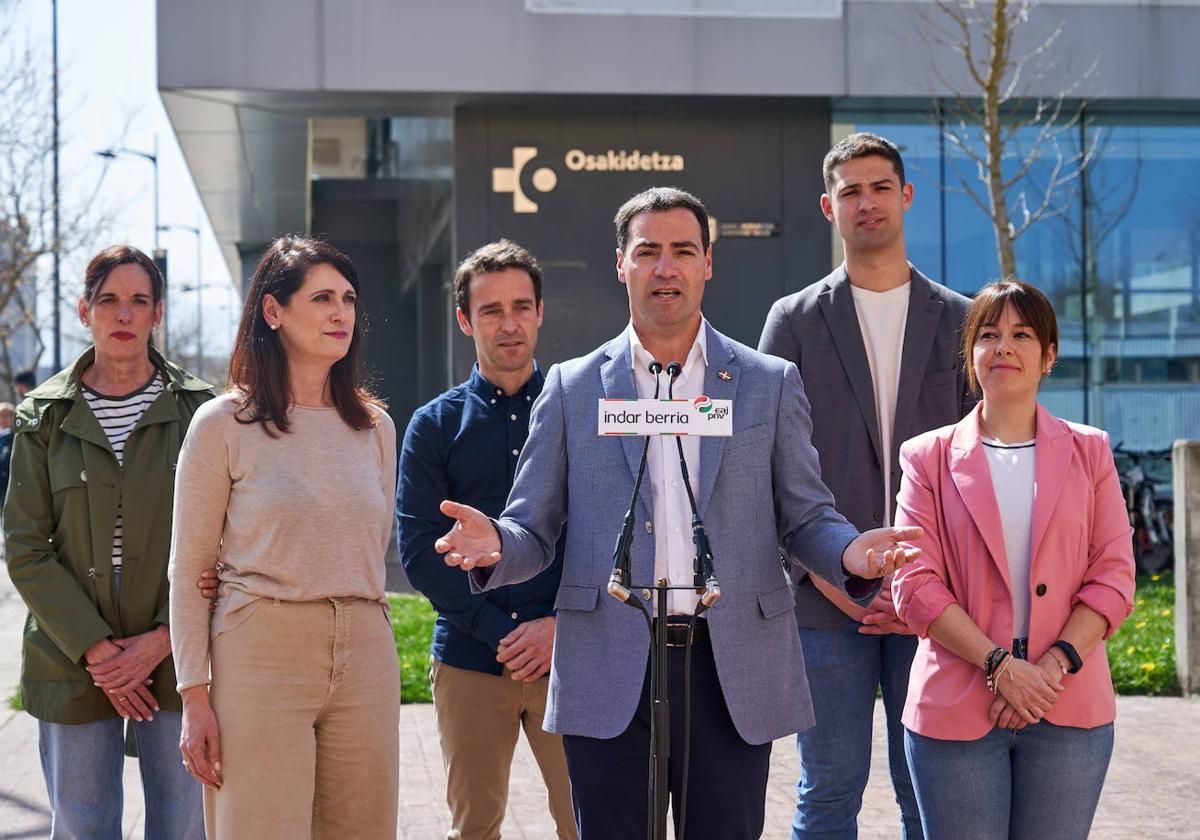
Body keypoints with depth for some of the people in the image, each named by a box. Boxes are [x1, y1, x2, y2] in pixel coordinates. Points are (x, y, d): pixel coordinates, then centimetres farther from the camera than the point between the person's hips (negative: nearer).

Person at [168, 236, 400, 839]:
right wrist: (195, 697, -6)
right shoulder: (224, 424, -1)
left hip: (364, 654, 4)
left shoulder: (374, 426, 11)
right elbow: (189, 571, -1)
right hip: (259, 653, -4)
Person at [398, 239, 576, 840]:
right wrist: (503, 632, -10)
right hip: (469, 660, 1)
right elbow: (420, 549, 0)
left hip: (568, 655, -1)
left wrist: (561, 623, -11)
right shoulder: (435, 425, 7)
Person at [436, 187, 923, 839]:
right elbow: (534, 531, 8)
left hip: (731, 674, 0)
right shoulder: (572, 388, 9)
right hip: (609, 679, 0)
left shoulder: (770, 385, 10)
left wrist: (850, 553, -14)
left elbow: (805, 518, 9)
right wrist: (494, 546, -16)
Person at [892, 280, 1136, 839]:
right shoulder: (929, 457, 6)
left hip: (1069, 712, 1)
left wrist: (1054, 666, -11)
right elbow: (916, 586, -2)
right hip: (956, 711, -1)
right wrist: (1000, 666, -13)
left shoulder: (1089, 452, 9)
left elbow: (1114, 577, 3)